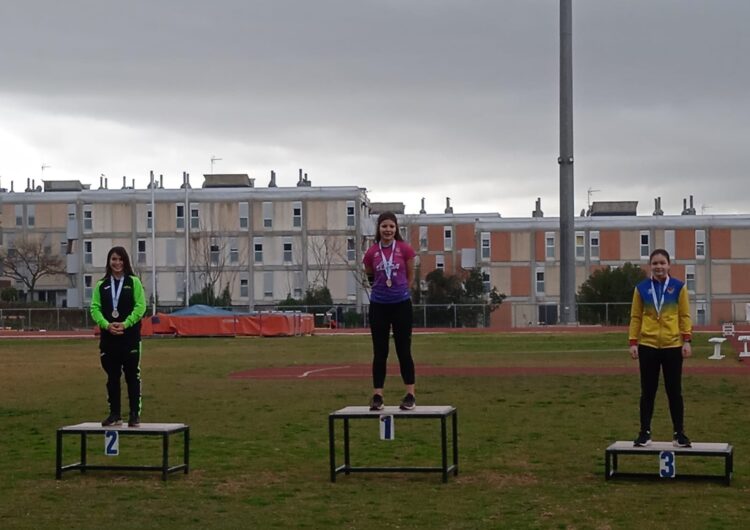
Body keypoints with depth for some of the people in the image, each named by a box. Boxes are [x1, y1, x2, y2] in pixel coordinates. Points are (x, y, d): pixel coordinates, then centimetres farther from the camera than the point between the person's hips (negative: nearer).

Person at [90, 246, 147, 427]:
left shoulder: (134, 282, 1)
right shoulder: (101, 285, 9)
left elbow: (140, 306, -6)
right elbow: (95, 308, 2)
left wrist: (125, 324, -16)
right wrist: (106, 325, -14)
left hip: (130, 336, -3)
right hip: (108, 337, 3)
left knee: (132, 376, 1)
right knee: (112, 377, 8)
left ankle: (135, 414, 7)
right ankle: (115, 414, 16)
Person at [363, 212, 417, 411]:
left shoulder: (405, 249, -5)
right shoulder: (371, 253, -1)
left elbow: (410, 276, 8)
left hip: (401, 304, -1)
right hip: (378, 305, 1)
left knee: (404, 350, 2)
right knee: (380, 352, 4)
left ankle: (410, 395, 8)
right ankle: (377, 396, 7)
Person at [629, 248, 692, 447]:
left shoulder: (679, 287, 0)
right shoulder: (641, 288, 2)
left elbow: (685, 316, 1)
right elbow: (635, 317, 3)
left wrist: (687, 341, -6)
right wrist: (633, 342, -3)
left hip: (673, 346, 0)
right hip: (648, 346, 1)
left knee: (674, 391, 5)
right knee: (648, 392, 6)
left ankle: (679, 434, 13)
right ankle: (645, 433, 13)